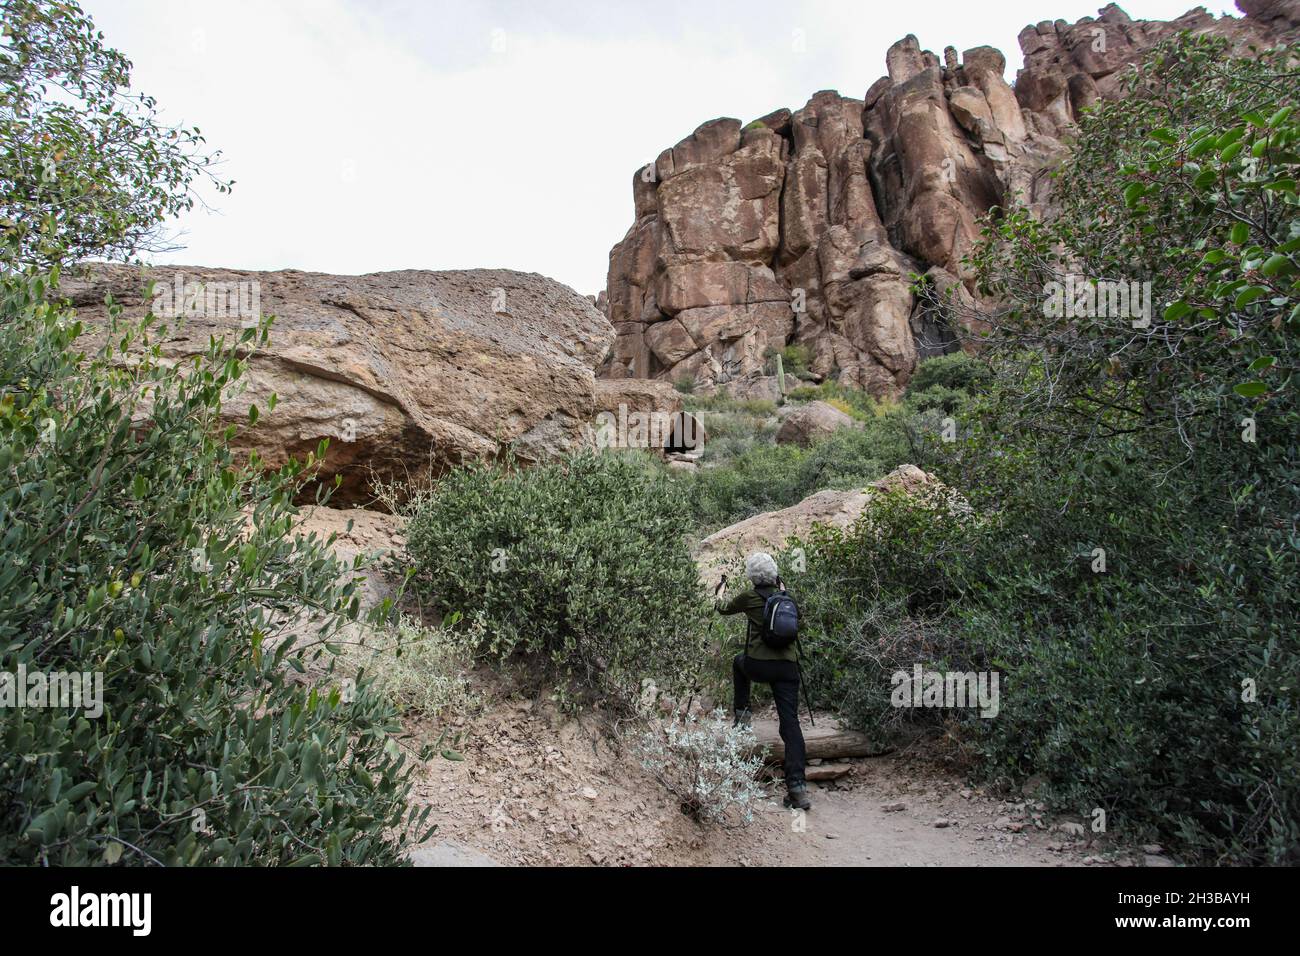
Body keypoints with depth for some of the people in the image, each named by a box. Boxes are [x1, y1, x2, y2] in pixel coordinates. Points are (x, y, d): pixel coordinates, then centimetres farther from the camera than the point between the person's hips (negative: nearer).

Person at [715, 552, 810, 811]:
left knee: (739, 661, 35)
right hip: (788, 666, 3)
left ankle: (743, 712, 31)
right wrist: (780, 583, 42)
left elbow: (723, 607, 18)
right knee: (790, 724, -1)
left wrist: (721, 586, 37)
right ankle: (798, 788, -11)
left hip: (759, 665, -3)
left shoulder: (750, 597, -1)